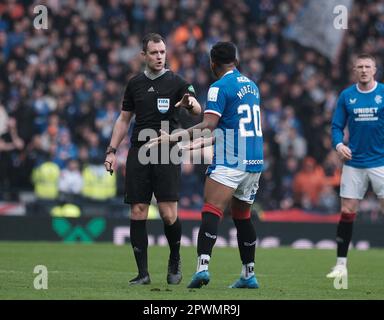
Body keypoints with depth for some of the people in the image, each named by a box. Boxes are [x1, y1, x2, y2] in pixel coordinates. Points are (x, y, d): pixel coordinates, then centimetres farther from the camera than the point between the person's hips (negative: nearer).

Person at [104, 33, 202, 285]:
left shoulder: (176, 82, 1)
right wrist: (112, 150, 11)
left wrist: (191, 103, -35)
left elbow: (197, 110, -12)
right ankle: (143, 272, 2)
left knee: (169, 214, -10)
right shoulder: (135, 84, 12)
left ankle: (175, 260, 16)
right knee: (138, 212, -3)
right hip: (139, 153, 3)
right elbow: (124, 119, 19)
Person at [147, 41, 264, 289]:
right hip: (254, 163, 8)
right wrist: (209, 137, 35)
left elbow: (209, 125, -18)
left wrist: (174, 136, -19)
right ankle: (249, 275, 21)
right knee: (242, 216, 18)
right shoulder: (251, 85, 17)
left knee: (211, 212, -16)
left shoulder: (220, 87, -7)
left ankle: (203, 266, -33)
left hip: (229, 162, -7)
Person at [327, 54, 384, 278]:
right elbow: (337, 126, 8)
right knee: (347, 211, 2)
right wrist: (339, 144, -11)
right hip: (354, 163, 2)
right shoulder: (347, 96, 5)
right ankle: (341, 264, 10)